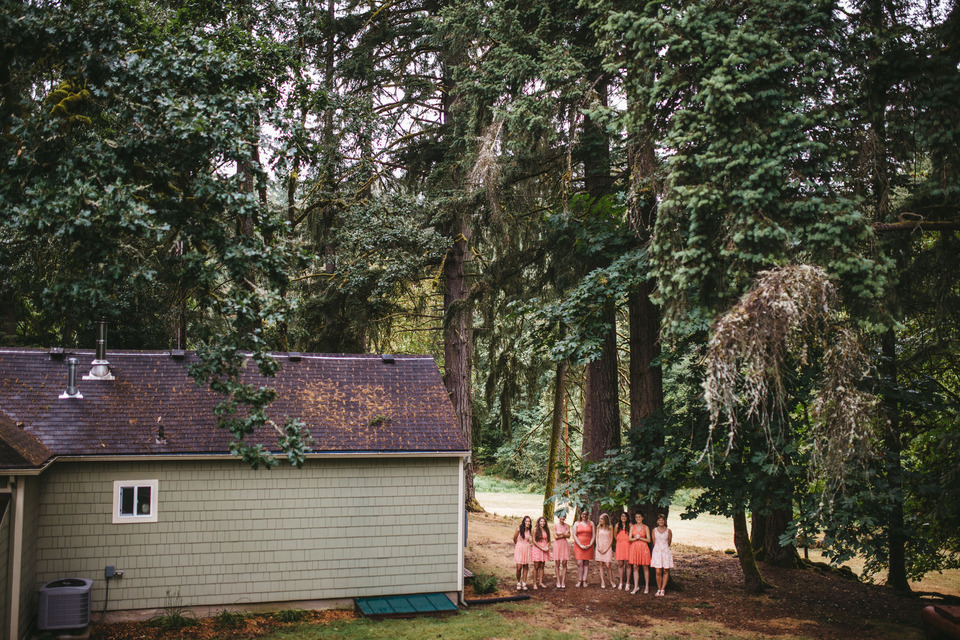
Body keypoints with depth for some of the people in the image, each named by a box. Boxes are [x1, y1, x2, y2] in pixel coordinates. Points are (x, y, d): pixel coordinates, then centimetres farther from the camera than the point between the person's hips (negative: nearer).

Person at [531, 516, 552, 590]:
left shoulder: (547, 530, 7)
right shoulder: (535, 530, -5)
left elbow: (549, 540, 12)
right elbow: (534, 541, -8)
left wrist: (547, 547, -8)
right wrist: (542, 548, -12)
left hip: (545, 549, 4)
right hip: (537, 549, -4)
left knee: (542, 566, 8)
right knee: (536, 567, -3)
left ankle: (540, 582, 15)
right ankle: (535, 583, 1)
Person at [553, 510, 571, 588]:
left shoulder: (567, 526, 4)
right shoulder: (555, 526, 0)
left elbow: (568, 536, -5)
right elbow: (555, 537, -8)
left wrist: (560, 533, -13)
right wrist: (564, 535, -8)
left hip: (565, 545, 1)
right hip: (557, 545, -1)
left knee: (564, 564, 0)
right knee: (557, 564, 1)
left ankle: (563, 582, 4)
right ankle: (558, 581, 8)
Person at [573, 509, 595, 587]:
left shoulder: (591, 523, 9)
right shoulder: (576, 524, 6)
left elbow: (594, 535, 6)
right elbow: (574, 536, 0)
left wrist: (590, 545, -8)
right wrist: (580, 545, -10)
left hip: (588, 546, 1)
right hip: (578, 545, -1)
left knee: (586, 563, 1)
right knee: (579, 563, -7)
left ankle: (584, 581, 3)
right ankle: (579, 580, -3)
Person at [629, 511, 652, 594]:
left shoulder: (646, 527, 2)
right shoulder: (632, 527, 9)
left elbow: (648, 540, -1)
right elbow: (629, 539, 5)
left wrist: (640, 538, -11)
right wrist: (635, 538, -13)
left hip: (643, 547, -2)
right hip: (634, 547, 2)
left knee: (645, 567, 2)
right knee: (635, 568, 3)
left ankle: (647, 586, 11)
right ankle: (636, 586, 8)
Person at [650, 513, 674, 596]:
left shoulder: (668, 531, 1)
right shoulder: (654, 530, 5)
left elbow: (669, 543, 12)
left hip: (666, 552, 0)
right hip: (657, 551, 0)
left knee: (665, 571, 1)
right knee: (658, 572, -5)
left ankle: (663, 589, 10)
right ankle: (659, 589, 5)